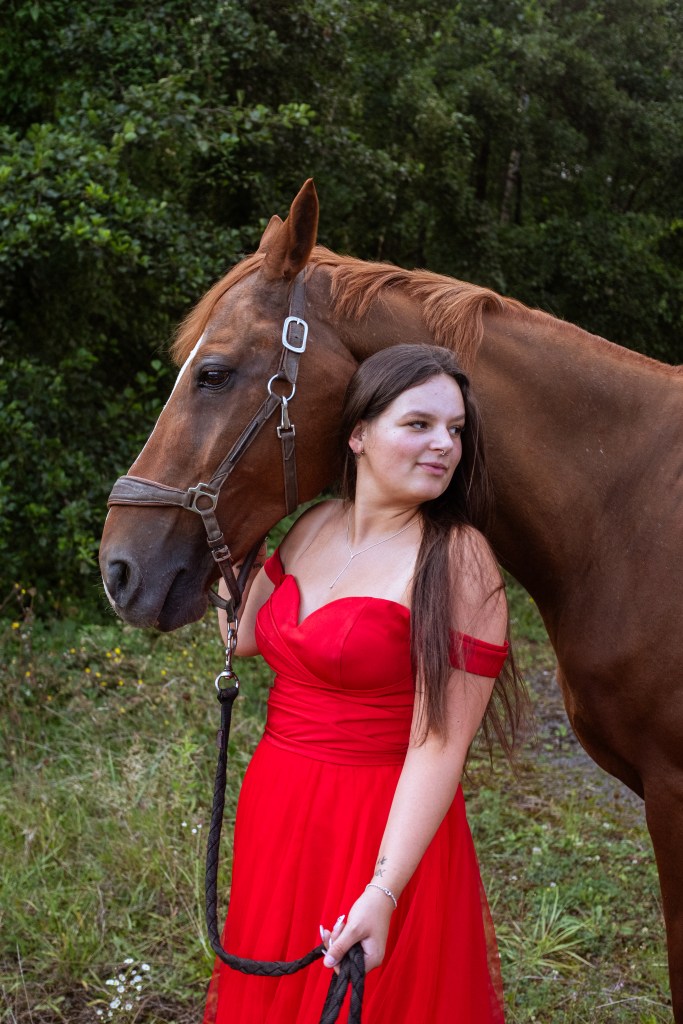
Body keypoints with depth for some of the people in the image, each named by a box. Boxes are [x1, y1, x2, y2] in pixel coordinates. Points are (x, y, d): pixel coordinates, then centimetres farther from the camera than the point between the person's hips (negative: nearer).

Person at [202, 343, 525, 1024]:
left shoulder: (457, 560, -18)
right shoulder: (314, 527, 3)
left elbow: (439, 745, -22)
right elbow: (243, 635, 10)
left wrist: (384, 892, -28)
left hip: (381, 832, -6)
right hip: (273, 814, 7)